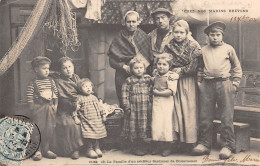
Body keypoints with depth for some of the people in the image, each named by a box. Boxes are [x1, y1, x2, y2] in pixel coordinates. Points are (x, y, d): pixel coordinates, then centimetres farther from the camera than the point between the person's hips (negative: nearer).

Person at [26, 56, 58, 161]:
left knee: (50, 129, 7)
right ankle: (38, 150, 9)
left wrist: (55, 105, 6)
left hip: (50, 108, 4)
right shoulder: (33, 84, -5)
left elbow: (56, 94, 12)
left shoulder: (51, 82, 8)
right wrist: (32, 108, -10)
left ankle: (46, 149, 19)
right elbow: (30, 97, -6)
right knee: (38, 129, -1)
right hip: (39, 109, -4)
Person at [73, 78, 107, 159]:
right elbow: (75, 108, -3)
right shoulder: (79, 98, -2)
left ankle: (97, 148, 23)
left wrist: (103, 115, 13)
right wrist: (75, 117, -9)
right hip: (86, 121, -5)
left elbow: (99, 107, 17)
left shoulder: (94, 98, 12)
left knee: (97, 134, 8)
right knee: (88, 135, -10)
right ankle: (89, 150, 4)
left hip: (97, 120, 5)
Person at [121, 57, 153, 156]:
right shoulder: (129, 81, -3)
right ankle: (136, 147, 14)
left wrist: (150, 105, 6)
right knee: (134, 127, 2)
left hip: (145, 108, 2)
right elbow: (124, 93, -3)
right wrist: (126, 106, -8)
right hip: (133, 108, -2)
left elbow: (151, 92, 10)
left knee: (143, 126, 7)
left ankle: (142, 146, 21)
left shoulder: (148, 79, 5)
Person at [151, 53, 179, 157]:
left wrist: (157, 92, -13)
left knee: (166, 123, -1)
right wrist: (153, 91, 9)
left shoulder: (171, 76, -10)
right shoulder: (156, 75, 10)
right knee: (156, 124, 5)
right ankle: (157, 145, 17)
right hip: (156, 103, 6)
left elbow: (170, 91, -19)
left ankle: (167, 147, 12)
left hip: (167, 103, -5)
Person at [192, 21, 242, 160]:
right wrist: (199, 81, 8)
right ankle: (204, 144, 14)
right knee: (205, 117, 4)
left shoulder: (228, 49, 8)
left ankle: (227, 146, 6)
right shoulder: (203, 50, 12)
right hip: (207, 85, 2)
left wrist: (235, 84, 4)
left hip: (224, 84, -2)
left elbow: (237, 68, 12)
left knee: (226, 117, -1)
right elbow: (200, 68, 20)